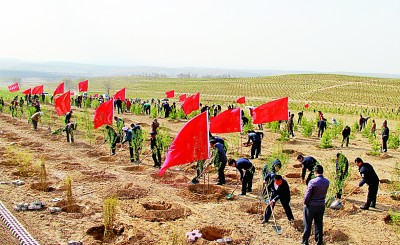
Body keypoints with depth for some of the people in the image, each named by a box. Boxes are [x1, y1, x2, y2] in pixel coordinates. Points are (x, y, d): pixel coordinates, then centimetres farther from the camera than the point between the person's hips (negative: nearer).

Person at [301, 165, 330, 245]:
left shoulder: (312, 182, -21)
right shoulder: (327, 182, -5)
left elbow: (307, 194, -16)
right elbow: (325, 193, 5)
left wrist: (305, 202, -1)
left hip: (311, 205, -4)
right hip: (321, 205, 4)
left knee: (308, 224, 9)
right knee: (319, 224, 14)